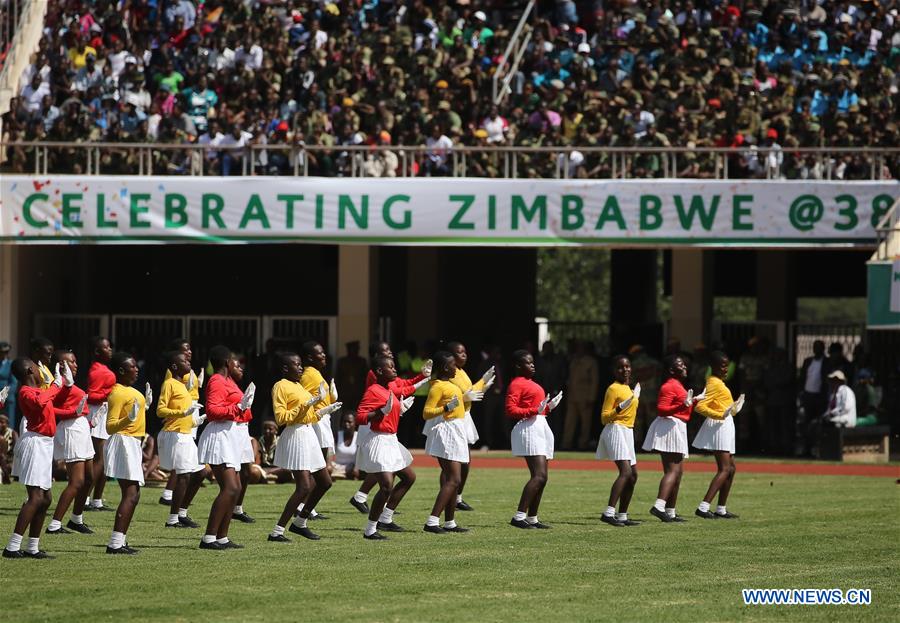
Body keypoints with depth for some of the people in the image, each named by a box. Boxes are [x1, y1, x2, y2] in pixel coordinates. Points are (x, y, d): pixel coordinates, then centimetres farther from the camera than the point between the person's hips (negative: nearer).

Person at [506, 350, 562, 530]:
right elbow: (511, 410, -17)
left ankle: (532, 519, 12)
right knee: (539, 476, -20)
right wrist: (535, 410, -23)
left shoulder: (531, 384, 22)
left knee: (541, 477, 9)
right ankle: (519, 516, -24)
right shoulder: (517, 384, -7)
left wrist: (549, 407, 13)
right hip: (529, 428, -10)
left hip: (541, 427, 10)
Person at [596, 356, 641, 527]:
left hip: (628, 432, 10)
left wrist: (635, 398, 25)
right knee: (625, 471, -23)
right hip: (616, 430, -10)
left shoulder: (627, 388, 16)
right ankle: (609, 513, -33)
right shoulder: (613, 389, -9)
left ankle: (622, 516, 20)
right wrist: (619, 409, -26)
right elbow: (604, 417, -11)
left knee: (633, 475, 13)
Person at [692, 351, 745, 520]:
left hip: (725, 426, 11)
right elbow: (700, 406, -24)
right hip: (719, 426, -11)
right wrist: (721, 415, -31)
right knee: (724, 469, -15)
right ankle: (703, 507, -24)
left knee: (731, 468, 15)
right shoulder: (715, 384, -15)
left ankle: (721, 510, 20)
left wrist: (732, 408, 19)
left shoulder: (718, 382, 16)